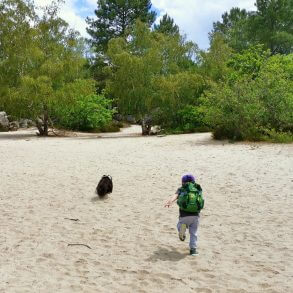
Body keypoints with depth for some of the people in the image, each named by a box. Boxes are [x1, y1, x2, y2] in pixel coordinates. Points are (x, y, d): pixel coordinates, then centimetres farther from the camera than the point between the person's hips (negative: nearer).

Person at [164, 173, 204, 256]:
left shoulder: (181, 190, 11)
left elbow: (175, 196, -8)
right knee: (193, 233, 16)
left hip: (184, 215, -1)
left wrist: (169, 202, -25)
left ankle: (182, 230, -5)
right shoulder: (198, 189, 17)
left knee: (179, 225, 25)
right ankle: (193, 249, 8)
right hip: (195, 215, 1)